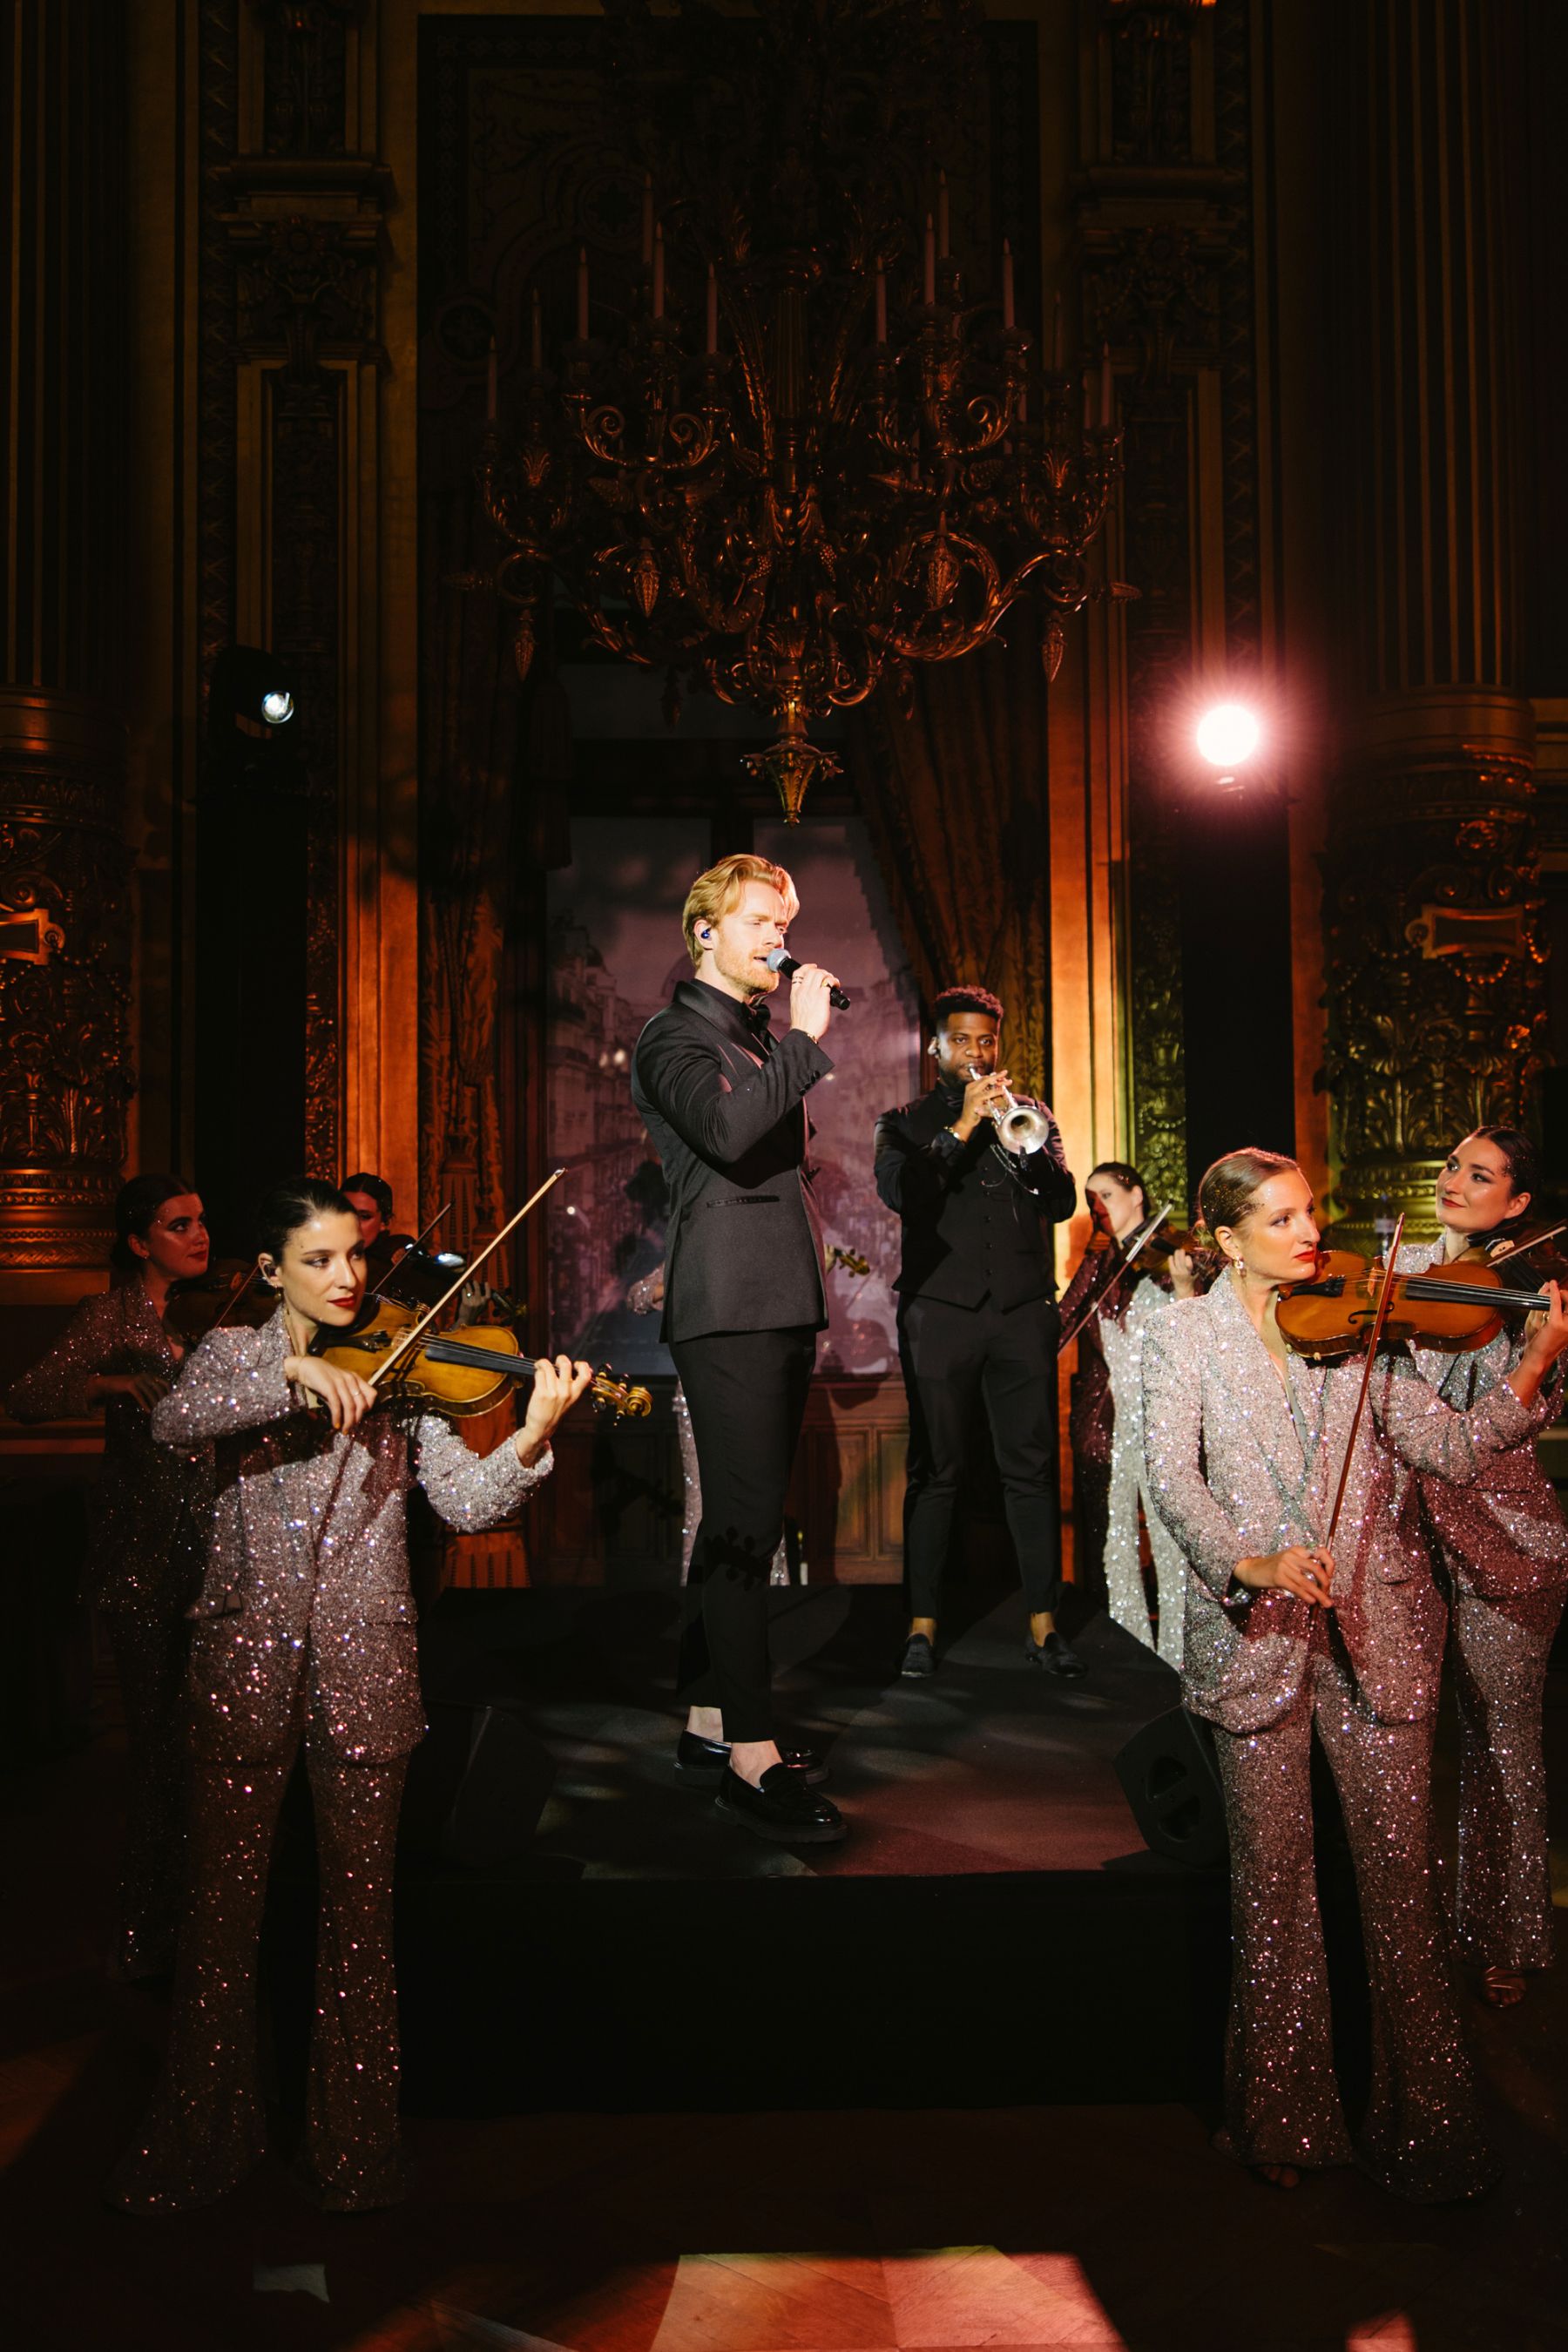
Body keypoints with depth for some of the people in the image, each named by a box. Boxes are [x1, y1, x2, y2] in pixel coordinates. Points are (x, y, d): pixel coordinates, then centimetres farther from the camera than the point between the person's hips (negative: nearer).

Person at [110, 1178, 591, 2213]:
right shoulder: (235, 1355, 5)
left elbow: (467, 1501, -7)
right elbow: (172, 1422, -17)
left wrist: (532, 1437, -25)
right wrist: (291, 1373, -29)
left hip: (363, 1670, 0)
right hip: (247, 1664, 0)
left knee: (362, 1910, 8)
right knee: (223, 1906, 7)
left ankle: (353, 2145, 22)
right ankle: (200, 2141, 25)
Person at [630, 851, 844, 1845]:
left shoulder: (767, 1041, 23)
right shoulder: (677, 1037, -4)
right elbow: (726, 1128, -24)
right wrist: (808, 1038, -17)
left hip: (785, 1305, 9)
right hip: (728, 1306, -9)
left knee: (743, 1518, 12)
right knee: (746, 1521, -12)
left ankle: (709, 1712, 21)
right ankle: (752, 1756, -10)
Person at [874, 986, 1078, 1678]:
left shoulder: (1029, 1115, 17)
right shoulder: (904, 1122, 12)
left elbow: (1062, 1203, 4)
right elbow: (897, 1191, -8)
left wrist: (1022, 1140, -12)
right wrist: (961, 1128, -13)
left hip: (1023, 1310, 2)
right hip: (939, 1309, -2)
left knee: (1032, 1467, -1)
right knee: (936, 1471, -2)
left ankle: (1043, 1625, 3)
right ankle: (923, 1625, 4)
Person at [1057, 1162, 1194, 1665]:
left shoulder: (1168, 1256, 4)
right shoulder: (1097, 1264, 16)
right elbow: (1067, 1319, 2)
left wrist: (1184, 1284, -25)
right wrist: (1100, 1258, -9)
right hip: (1104, 1418, 4)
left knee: (1172, 1537, -8)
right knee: (1111, 1539, 5)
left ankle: (1180, 1657, -2)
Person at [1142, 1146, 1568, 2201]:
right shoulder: (1187, 1333, 3)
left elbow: (1447, 1445, -4)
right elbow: (1174, 1475, -9)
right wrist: (1245, 1562, -26)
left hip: (1377, 1623, 1)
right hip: (1255, 1634, -1)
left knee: (1402, 1864, 3)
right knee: (1272, 1868, 7)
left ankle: (1425, 2118, 17)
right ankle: (1282, 2115, 23)